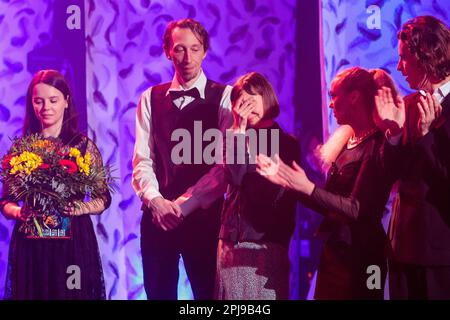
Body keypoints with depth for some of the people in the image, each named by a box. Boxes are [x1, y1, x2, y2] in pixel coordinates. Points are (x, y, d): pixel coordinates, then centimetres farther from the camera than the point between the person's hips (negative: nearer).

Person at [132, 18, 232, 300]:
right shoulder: (150, 99, 10)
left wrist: (183, 205, -15)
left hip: (204, 214, -3)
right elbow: (142, 160, 4)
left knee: (208, 293, 2)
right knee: (158, 292, 8)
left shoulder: (224, 97, -1)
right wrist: (155, 200, -13)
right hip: (157, 214, 3)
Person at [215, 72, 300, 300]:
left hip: (266, 245, -3)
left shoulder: (286, 143, 3)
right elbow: (233, 177, -7)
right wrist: (239, 130, -7)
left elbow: (270, 191, -7)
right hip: (232, 242, 3)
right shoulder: (237, 137, 12)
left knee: (263, 295, -6)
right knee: (232, 294, 2)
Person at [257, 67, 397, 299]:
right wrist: (284, 179, 9)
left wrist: (308, 188, -22)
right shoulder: (348, 143, 11)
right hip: (334, 252, 8)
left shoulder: (376, 146, -15)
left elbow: (359, 210, -20)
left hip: (358, 257, -8)